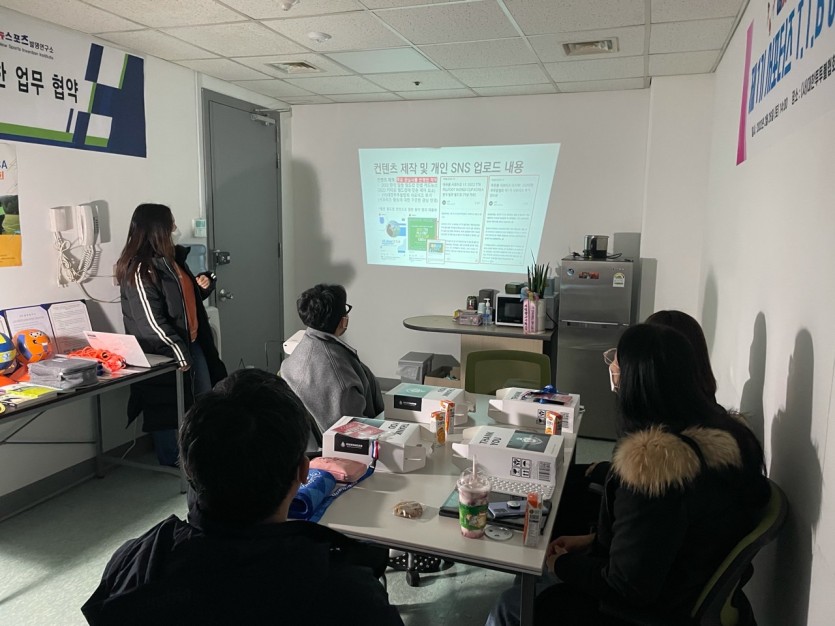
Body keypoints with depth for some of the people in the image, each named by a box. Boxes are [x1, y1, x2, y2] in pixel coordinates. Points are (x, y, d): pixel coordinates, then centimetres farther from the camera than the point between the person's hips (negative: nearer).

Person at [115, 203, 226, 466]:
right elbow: (151, 321, -22)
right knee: (167, 406, 7)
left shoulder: (173, 258, 8)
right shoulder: (140, 270, -18)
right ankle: (172, 461, 23)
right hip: (163, 354, -9)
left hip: (192, 342, 9)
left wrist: (203, 286, 3)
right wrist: (178, 352, -21)